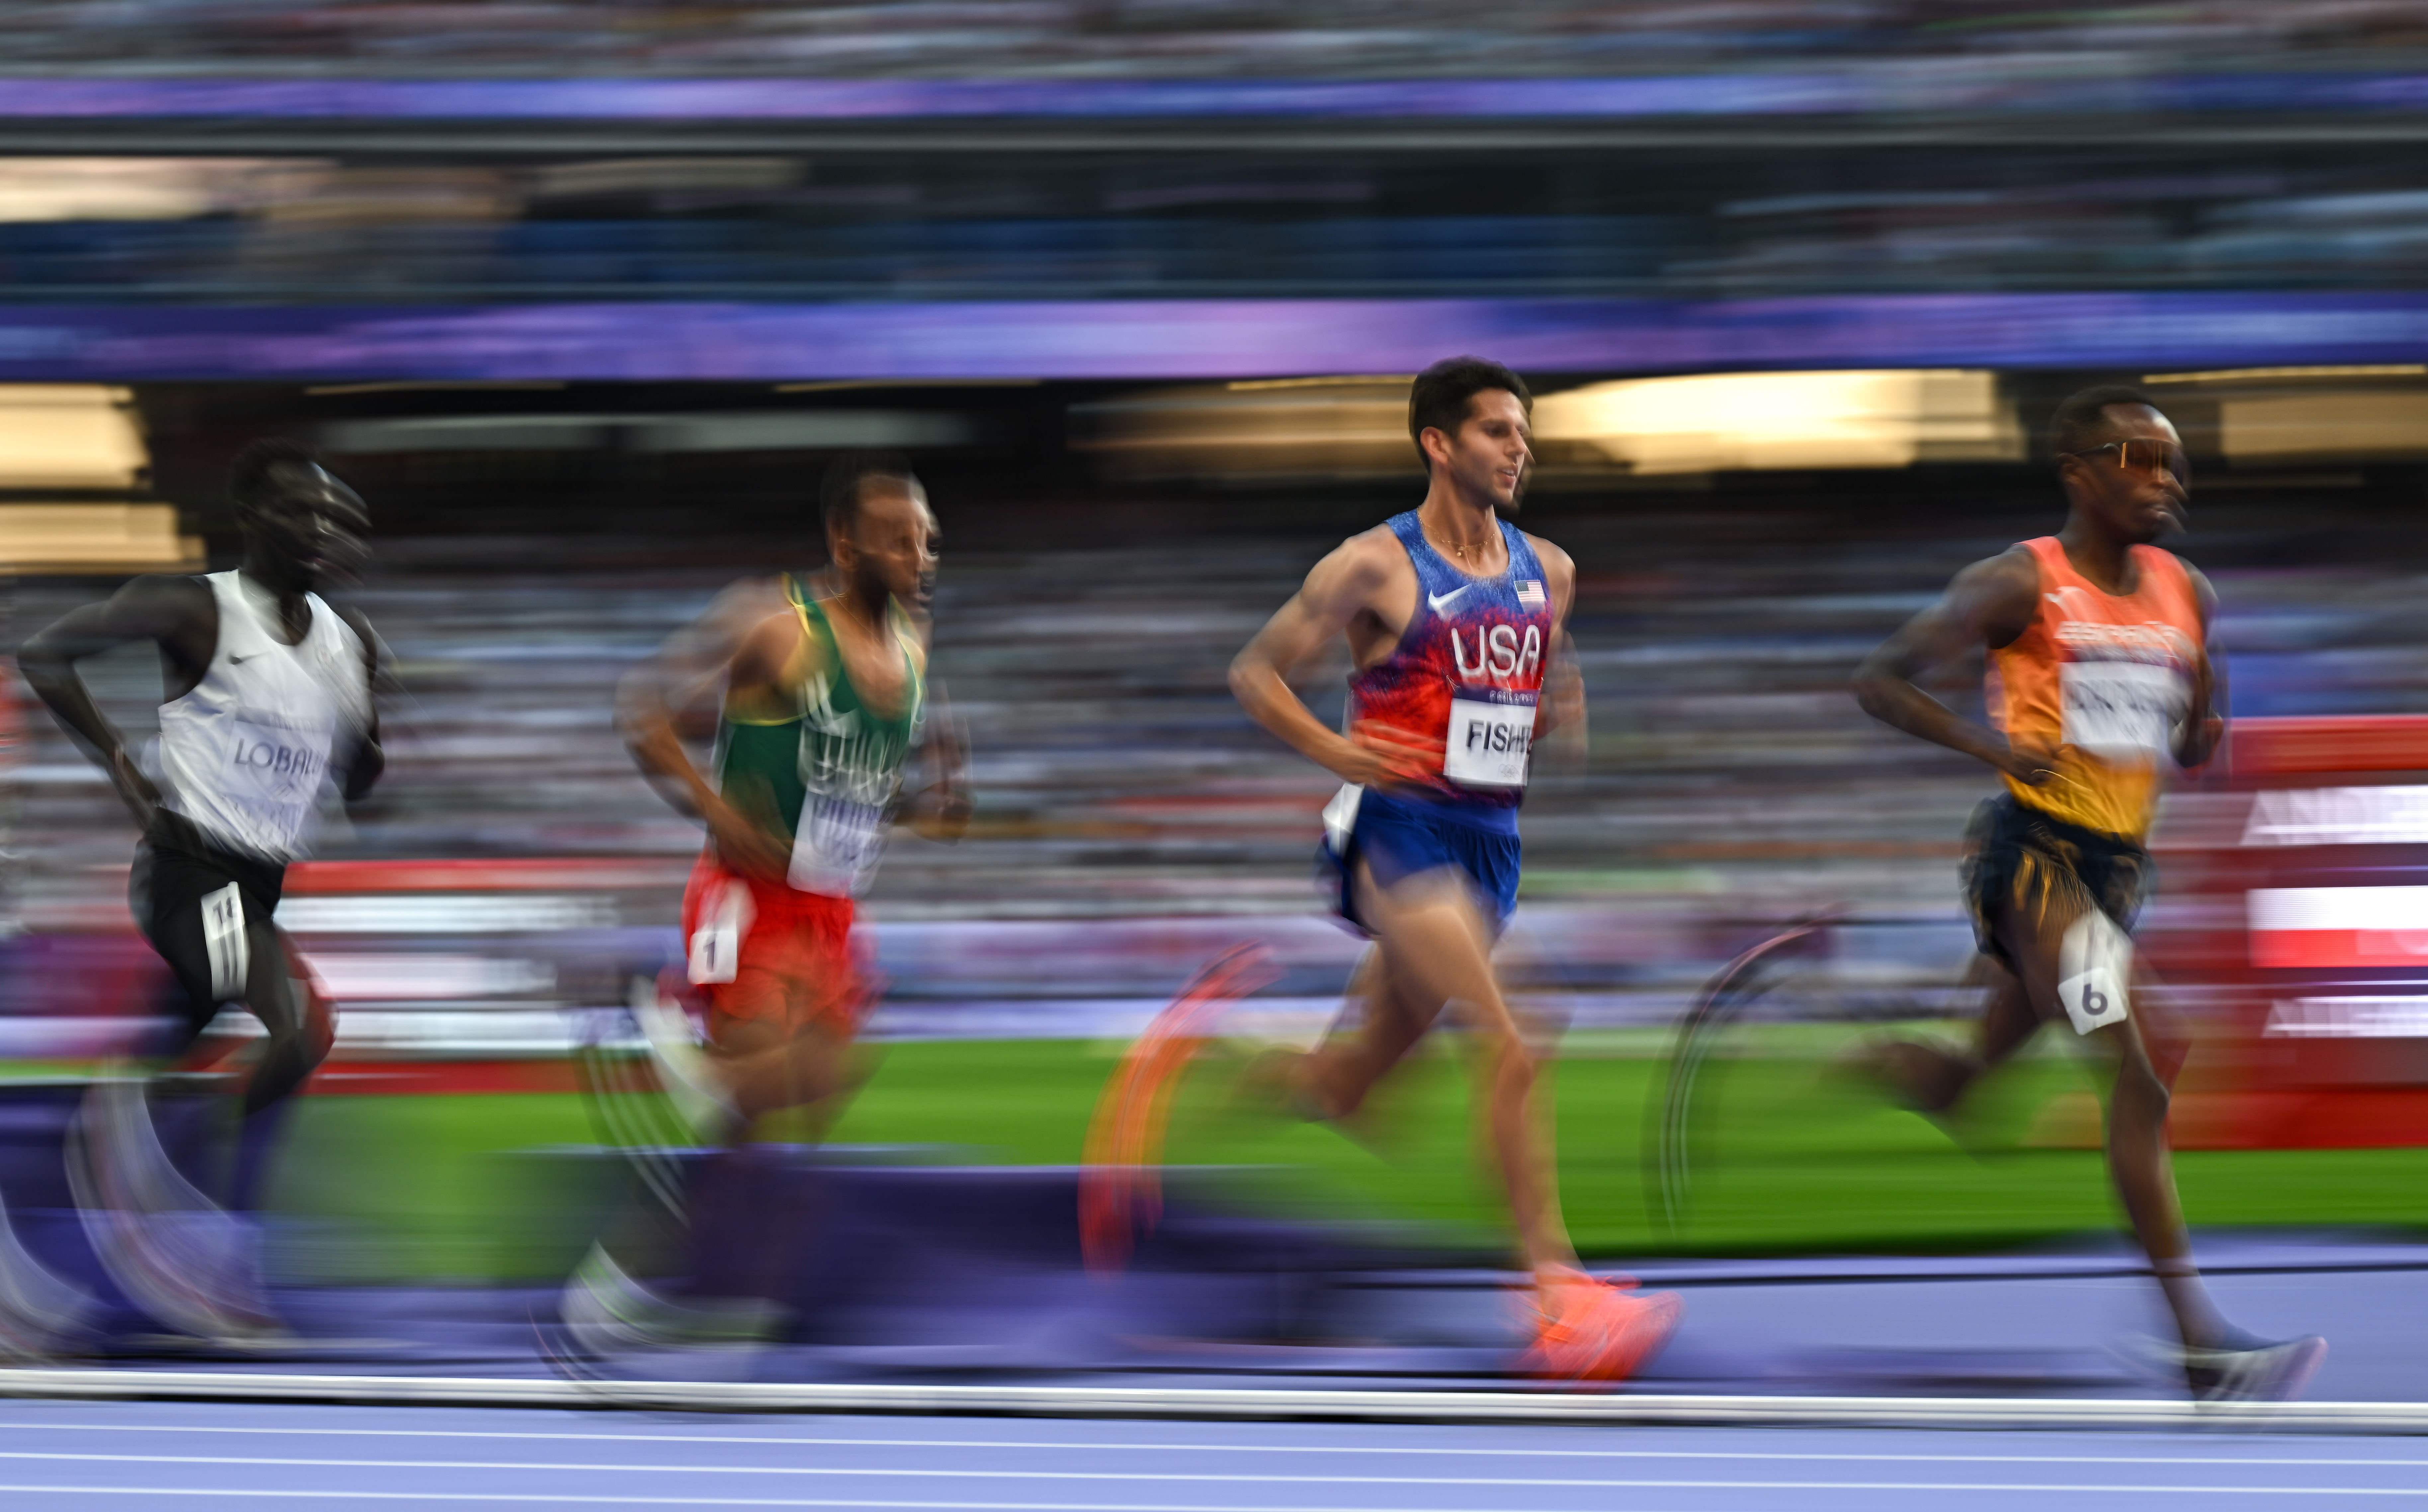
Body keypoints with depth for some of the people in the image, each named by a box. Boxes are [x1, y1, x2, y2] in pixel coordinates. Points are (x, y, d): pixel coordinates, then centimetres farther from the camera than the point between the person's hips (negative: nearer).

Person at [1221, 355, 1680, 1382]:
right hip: (1399, 831, -7)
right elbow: (1254, 673, 0)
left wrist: (1560, 713, 3)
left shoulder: (1548, 573, 12)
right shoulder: (1376, 566, -6)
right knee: (1507, 1052, -20)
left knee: (1344, 1082, 13)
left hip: (1489, 840, 7)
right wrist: (1336, 753, -15)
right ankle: (1558, 1295, -22)